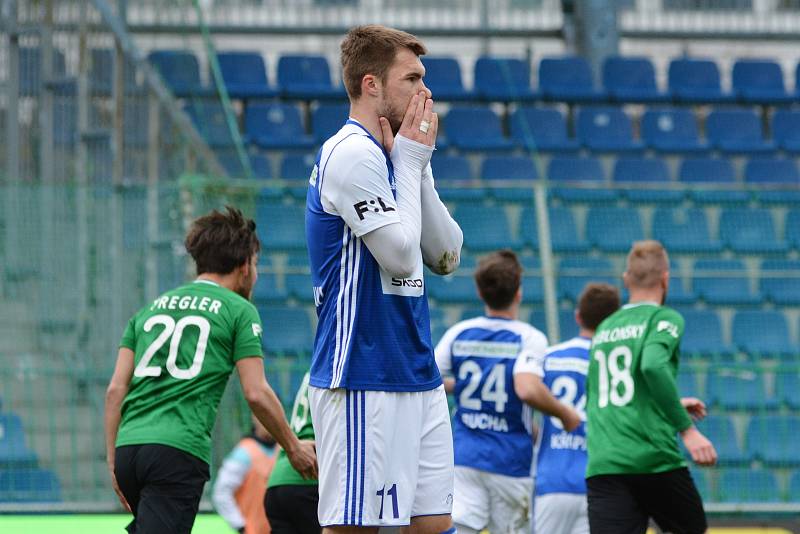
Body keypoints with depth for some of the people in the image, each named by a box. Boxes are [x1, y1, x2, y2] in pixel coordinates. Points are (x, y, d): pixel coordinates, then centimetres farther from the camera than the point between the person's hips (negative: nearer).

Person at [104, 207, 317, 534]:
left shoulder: (151, 308, 22)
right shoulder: (239, 310, 6)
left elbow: (115, 390, 14)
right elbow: (256, 393, -1)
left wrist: (113, 461, 17)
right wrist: (294, 448, 12)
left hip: (128, 446, 6)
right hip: (179, 451, -6)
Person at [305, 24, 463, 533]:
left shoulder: (384, 156, 17)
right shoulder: (352, 153, -13)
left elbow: (447, 255, 13)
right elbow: (401, 254, -18)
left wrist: (418, 164, 5)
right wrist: (410, 159, -8)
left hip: (417, 377, 10)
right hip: (364, 381, -10)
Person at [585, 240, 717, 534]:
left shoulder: (603, 329, 19)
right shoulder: (665, 318, 1)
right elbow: (653, 366, -20)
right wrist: (686, 429, -18)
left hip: (602, 468, 4)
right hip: (655, 461, -4)